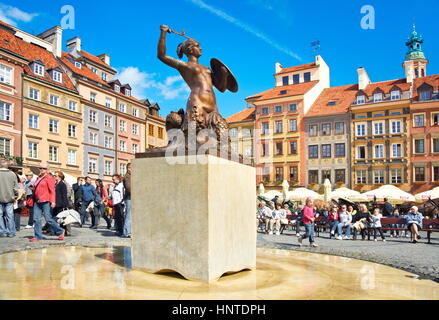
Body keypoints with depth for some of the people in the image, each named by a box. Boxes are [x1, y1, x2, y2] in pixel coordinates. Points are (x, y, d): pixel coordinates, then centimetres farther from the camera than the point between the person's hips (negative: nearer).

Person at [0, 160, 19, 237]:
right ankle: (11, 232, 8)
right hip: (9, 198, 2)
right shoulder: (12, 174, -1)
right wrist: (15, 196, 14)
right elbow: (16, 188, 2)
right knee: (10, 215, 6)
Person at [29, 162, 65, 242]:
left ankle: (60, 232, 7)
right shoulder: (38, 178, 20)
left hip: (45, 201, -7)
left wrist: (53, 201, -17)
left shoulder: (49, 178, -3)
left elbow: (52, 190, -10)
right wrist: (33, 188, 8)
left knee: (48, 219, -8)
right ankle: (38, 236, 7)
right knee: (36, 219, 1)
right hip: (37, 201, 7)